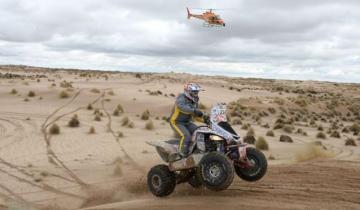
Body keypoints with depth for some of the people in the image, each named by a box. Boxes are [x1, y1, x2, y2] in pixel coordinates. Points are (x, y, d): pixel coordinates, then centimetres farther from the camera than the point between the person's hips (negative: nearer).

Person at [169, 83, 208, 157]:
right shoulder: (181, 97, -19)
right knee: (186, 136, -28)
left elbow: (195, 115, 7)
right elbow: (181, 106, -42)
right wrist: (194, 110, -56)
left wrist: (204, 119, -12)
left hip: (188, 122, 8)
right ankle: (182, 155, -20)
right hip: (177, 122, -8)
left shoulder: (194, 102, 5)